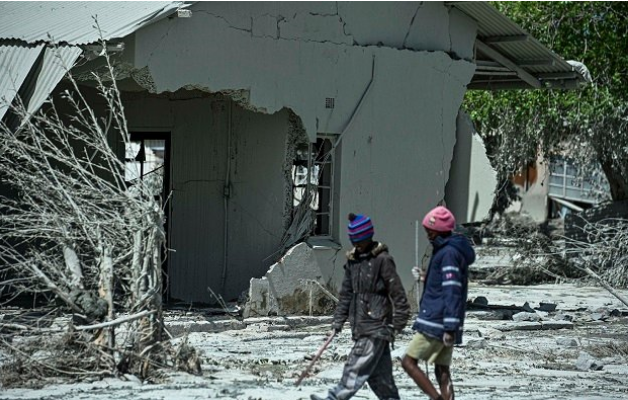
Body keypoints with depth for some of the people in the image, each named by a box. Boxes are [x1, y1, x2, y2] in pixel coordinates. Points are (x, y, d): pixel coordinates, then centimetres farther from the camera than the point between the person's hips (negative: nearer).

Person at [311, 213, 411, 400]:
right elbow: (346, 294, 18)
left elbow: (397, 293, -9)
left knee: (356, 367, -14)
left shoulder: (382, 260, -8)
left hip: (376, 326, -7)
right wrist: (338, 321, 13)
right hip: (360, 326, 7)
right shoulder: (353, 260, 14)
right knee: (379, 372, 8)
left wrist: (397, 323, -12)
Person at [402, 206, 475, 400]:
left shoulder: (448, 253, -15)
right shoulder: (445, 250, 16)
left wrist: (449, 328, -24)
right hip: (445, 325, 10)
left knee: (409, 362, -6)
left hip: (436, 323, -10)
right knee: (442, 370, 9)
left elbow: (452, 293, -21)